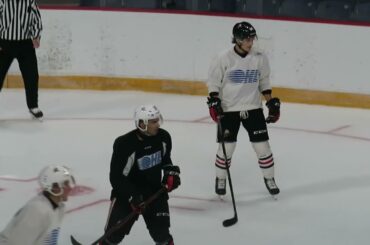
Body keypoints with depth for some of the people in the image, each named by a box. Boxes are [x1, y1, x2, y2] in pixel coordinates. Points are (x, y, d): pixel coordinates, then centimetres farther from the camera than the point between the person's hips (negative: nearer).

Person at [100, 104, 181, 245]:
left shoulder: (163, 137, -9)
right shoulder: (124, 144, -26)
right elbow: (116, 177, -20)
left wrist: (170, 172, -2)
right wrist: (132, 197, -26)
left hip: (154, 189, 4)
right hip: (127, 191, -4)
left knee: (161, 230, -1)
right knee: (115, 231, -1)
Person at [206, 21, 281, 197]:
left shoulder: (259, 58, -2)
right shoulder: (223, 58, -11)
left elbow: (264, 83, 9)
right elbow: (213, 82, -3)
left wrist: (272, 103, 5)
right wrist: (213, 102, -12)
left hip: (253, 108, 2)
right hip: (228, 109, -2)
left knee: (262, 145, 1)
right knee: (226, 147, 0)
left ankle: (269, 178, 19)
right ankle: (220, 179, 21)